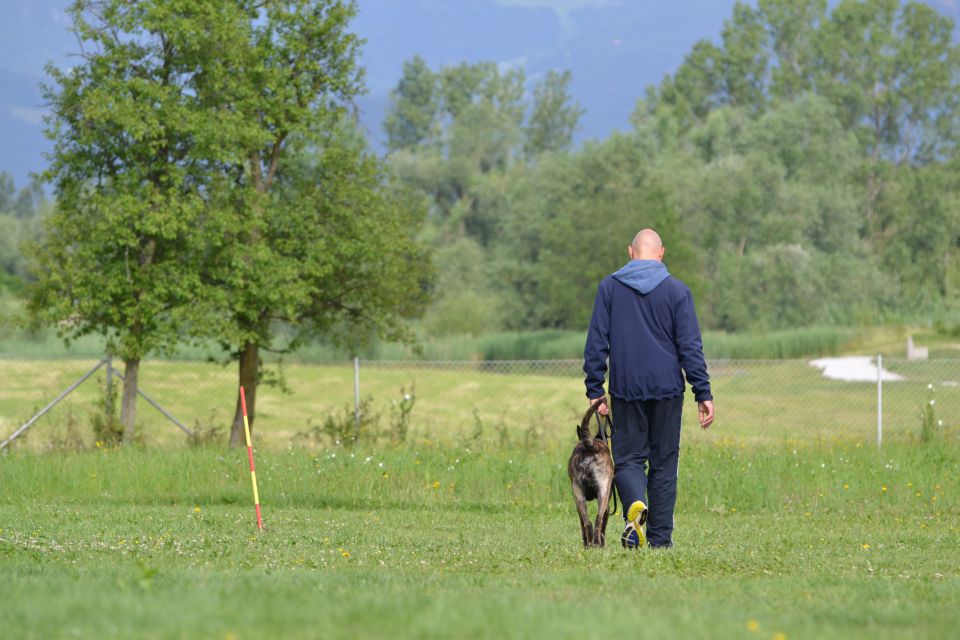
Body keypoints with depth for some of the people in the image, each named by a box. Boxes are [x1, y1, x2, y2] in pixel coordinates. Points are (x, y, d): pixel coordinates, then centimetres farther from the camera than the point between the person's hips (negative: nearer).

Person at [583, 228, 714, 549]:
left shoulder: (609, 287, 2)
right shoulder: (677, 291, -1)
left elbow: (596, 342, 1)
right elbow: (690, 346, -4)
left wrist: (595, 390, 4)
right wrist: (703, 393, -2)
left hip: (626, 389, 0)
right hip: (667, 389, 0)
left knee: (628, 457, 6)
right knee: (664, 462, 9)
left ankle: (635, 504, -26)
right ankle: (660, 538, 8)